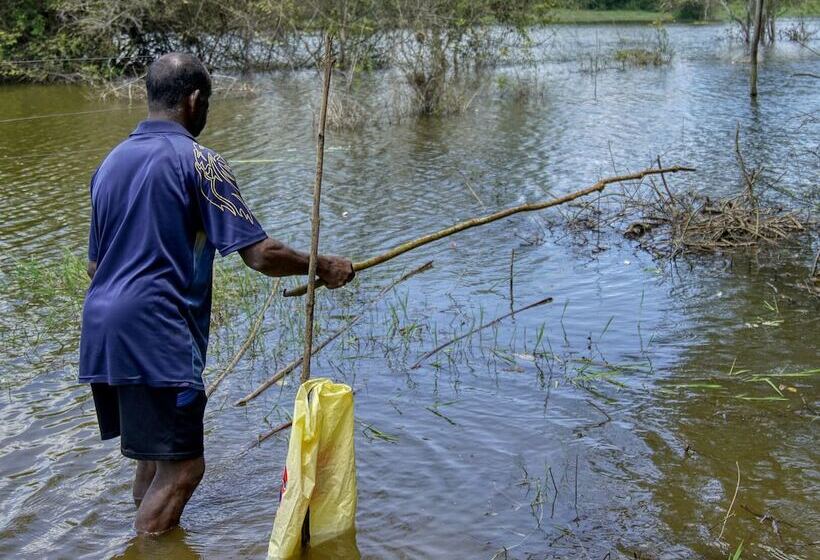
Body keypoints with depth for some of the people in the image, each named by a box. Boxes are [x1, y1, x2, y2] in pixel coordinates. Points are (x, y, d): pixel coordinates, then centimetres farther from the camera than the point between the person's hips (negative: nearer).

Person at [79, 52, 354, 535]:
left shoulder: (110, 162, 17)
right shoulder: (197, 161, -8)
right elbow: (261, 255, -12)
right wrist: (325, 268, 2)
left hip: (101, 331, 9)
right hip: (157, 333, -9)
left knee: (153, 459, 19)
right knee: (181, 467, -4)